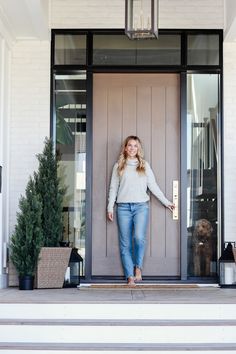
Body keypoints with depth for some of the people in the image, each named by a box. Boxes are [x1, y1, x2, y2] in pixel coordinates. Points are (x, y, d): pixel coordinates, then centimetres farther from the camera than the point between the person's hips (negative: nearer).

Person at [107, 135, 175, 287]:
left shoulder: (145, 165, 12)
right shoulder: (119, 166, 12)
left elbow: (153, 185, 12)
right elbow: (113, 187, 12)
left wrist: (166, 202, 9)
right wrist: (110, 207, 6)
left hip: (141, 206, -1)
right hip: (123, 207, 1)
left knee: (139, 237, -20)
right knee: (125, 244, -1)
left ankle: (138, 267, 1)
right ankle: (130, 277, 3)